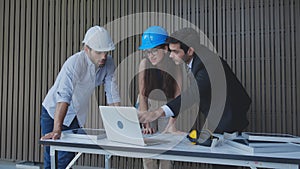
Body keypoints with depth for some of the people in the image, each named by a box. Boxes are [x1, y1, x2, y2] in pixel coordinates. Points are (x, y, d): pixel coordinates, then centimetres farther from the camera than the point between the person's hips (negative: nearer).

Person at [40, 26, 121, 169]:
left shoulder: (108, 63, -13)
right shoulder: (74, 64, -29)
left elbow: (112, 94, -11)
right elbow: (63, 96, -38)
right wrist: (57, 129, -46)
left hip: (77, 117, 4)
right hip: (54, 112, -4)